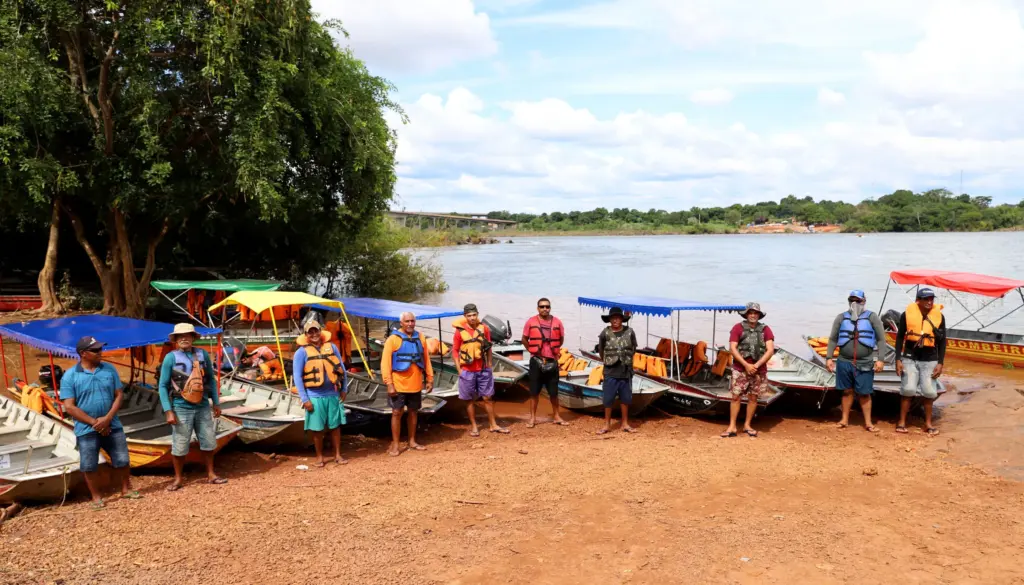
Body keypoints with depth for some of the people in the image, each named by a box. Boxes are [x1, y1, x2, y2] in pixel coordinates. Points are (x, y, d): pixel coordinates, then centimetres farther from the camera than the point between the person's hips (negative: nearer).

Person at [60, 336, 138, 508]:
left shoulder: (109, 369, 1)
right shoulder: (69, 376, -7)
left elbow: (119, 395, 1)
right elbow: (69, 407, -10)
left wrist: (107, 418, -13)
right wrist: (94, 422, -15)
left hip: (112, 426, 3)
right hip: (86, 430, -2)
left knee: (122, 460, 9)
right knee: (89, 466, 4)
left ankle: (126, 489, 29)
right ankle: (96, 497, 22)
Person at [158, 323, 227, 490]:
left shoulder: (203, 354, 2)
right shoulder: (171, 358, -6)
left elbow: (211, 380, 10)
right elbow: (163, 386, -5)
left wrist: (216, 403, 10)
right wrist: (168, 411, -11)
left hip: (203, 406, 3)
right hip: (181, 408, -3)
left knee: (208, 442, 10)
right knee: (179, 446, 3)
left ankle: (211, 475, 24)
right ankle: (178, 478, 19)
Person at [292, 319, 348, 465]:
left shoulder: (331, 347, 4)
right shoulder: (302, 352, -6)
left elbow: (341, 368, 10)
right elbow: (297, 376, -7)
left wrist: (344, 389, 9)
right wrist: (304, 399, -11)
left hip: (333, 395, 3)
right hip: (315, 397, -3)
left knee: (335, 426, 10)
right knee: (317, 429, 6)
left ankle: (338, 455, 22)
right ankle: (319, 457, 21)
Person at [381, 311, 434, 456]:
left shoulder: (420, 337, 5)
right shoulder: (393, 339, -9)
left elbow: (426, 359, 11)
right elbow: (385, 362, -11)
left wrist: (430, 379, 9)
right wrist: (389, 383, -16)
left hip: (415, 384, 4)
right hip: (399, 384, -4)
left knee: (413, 412, 14)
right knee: (397, 413, 0)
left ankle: (412, 441, 27)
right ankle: (395, 445, 9)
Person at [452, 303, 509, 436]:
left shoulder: (484, 329, 0)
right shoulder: (460, 331, -7)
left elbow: (488, 348, 8)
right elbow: (455, 351, -4)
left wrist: (489, 365, 5)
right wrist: (459, 370, -7)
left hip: (484, 370, 2)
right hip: (467, 371, -2)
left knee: (488, 398, 9)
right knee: (470, 399, 7)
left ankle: (494, 425, 19)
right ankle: (474, 427, 18)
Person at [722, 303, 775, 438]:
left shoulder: (765, 329, 1)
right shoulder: (738, 328, -3)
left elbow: (770, 350, -5)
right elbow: (732, 349, -8)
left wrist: (756, 365, -14)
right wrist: (746, 365, -14)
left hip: (759, 370, 2)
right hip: (740, 369, -2)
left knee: (753, 398, 7)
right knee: (736, 397, -3)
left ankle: (747, 425, 19)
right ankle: (732, 427, 1)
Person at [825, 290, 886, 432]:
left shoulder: (872, 317, 1)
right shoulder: (841, 317, 6)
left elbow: (881, 339, 0)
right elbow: (833, 339, 8)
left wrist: (880, 359, -7)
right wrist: (829, 358, 1)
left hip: (865, 363, -2)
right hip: (844, 362, 2)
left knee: (864, 393, 1)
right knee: (847, 391, 10)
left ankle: (868, 422, 10)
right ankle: (845, 419, 19)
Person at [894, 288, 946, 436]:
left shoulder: (939, 316, -3)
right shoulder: (907, 314, -6)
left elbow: (942, 341, 4)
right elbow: (900, 337, 1)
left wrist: (940, 363, -2)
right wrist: (898, 359, -4)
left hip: (929, 360, 1)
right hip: (909, 358, -1)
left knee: (929, 392, 0)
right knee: (908, 390, -4)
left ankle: (928, 423, 14)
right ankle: (902, 422, 6)